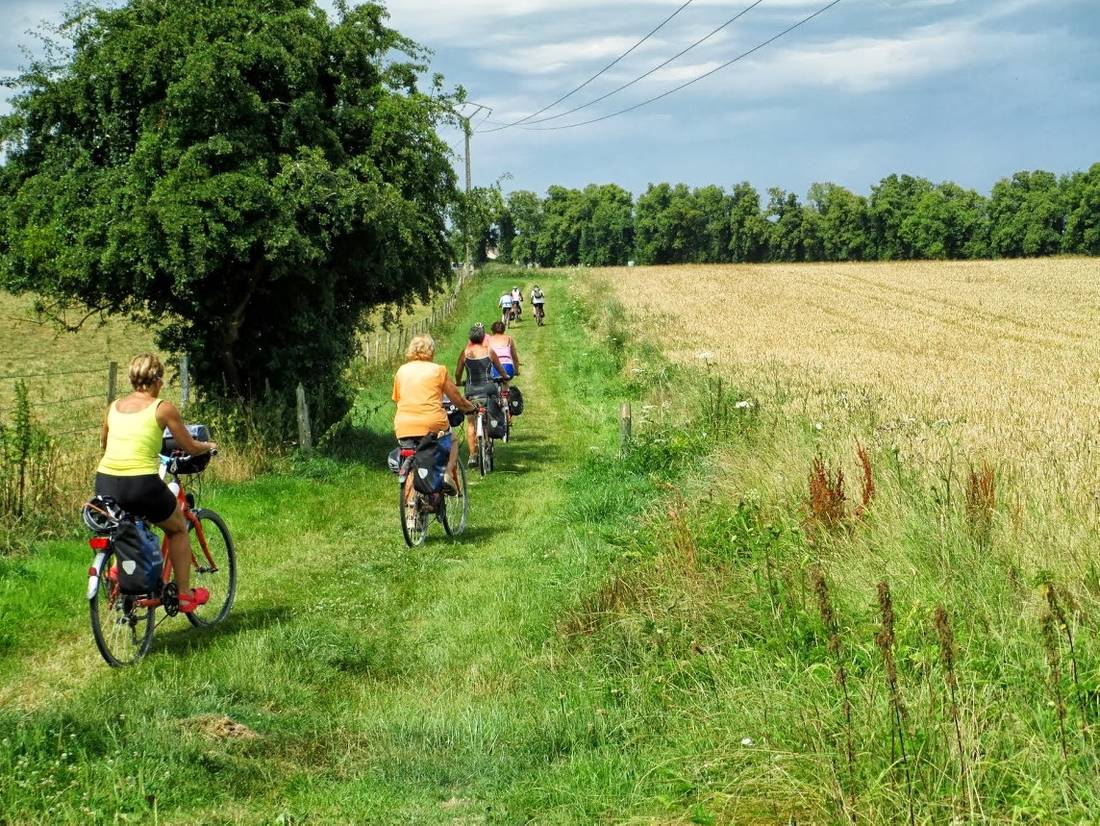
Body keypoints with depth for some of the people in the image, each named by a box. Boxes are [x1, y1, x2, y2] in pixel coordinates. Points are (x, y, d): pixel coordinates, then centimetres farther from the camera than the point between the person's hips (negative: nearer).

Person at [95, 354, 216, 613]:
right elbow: (190, 447, 9)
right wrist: (209, 446, 31)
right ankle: (185, 595, 26)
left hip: (105, 485, 5)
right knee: (177, 528, 24)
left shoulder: (114, 406, 14)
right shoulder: (163, 408, 1)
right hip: (141, 484, -5)